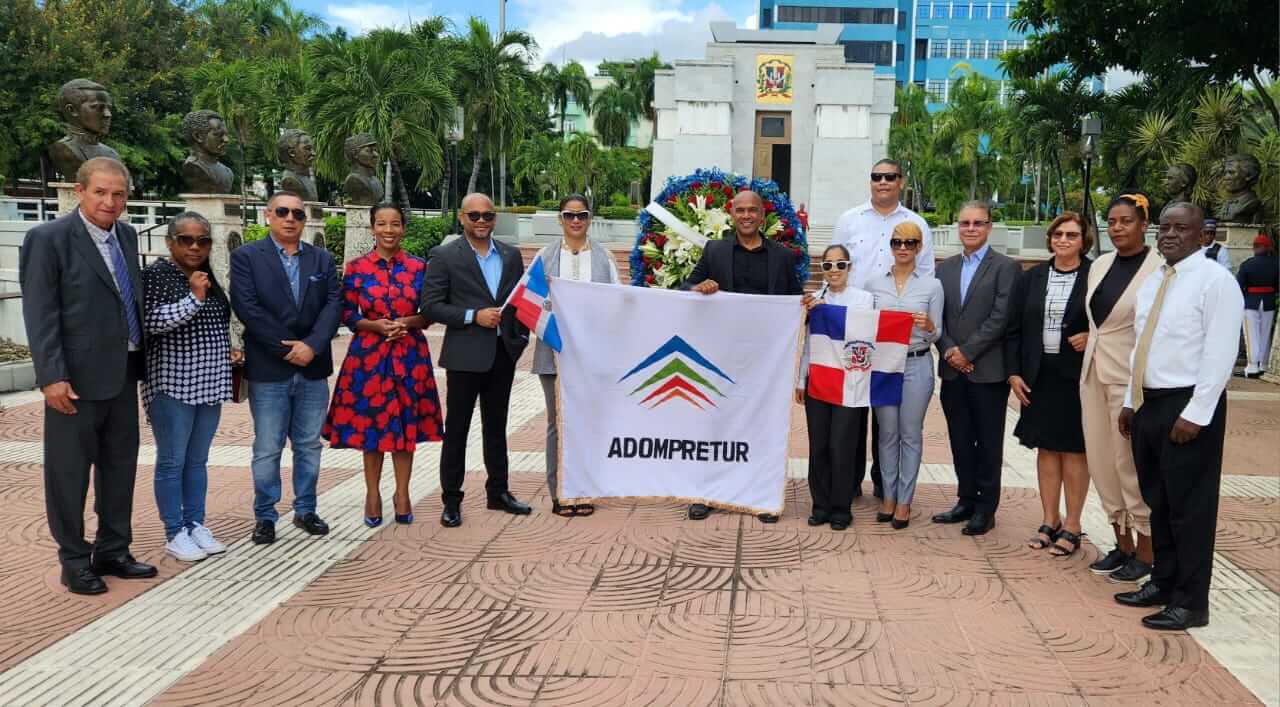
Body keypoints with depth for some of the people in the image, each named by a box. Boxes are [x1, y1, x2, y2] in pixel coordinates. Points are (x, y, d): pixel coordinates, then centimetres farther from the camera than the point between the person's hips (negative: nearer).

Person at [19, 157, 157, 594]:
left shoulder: (126, 235, 9)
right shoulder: (48, 239, -10)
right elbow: (40, 314, -13)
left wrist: (142, 358, 11)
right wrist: (52, 377, -18)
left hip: (123, 373, 7)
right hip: (77, 377, -7)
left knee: (120, 467, 14)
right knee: (70, 471, 5)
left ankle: (112, 551, 27)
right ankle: (74, 561, 17)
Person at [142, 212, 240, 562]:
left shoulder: (209, 278, 13)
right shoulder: (155, 275, -8)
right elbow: (150, 322, -19)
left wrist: (228, 352, 10)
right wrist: (194, 297, -23)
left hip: (208, 384, 7)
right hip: (172, 384, -6)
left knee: (197, 460, 13)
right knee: (172, 461, 1)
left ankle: (196, 524, 21)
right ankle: (174, 534, 10)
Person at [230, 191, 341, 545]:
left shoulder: (322, 259, 11)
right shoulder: (246, 256, 1)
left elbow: (333, 304, 1)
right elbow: (246, 307, -9)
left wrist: (312, 345, -15)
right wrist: (287, 349, -14)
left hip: (313, 368, 3)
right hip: (268, 369, -3)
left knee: (308, 446, 11)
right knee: (267, 450, 3)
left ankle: (305, 509, 23)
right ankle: (265, 516, 15)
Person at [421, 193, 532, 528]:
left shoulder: (511, 255, 10)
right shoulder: (444, 256, -4)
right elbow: (431, 305, -9)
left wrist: (522, 337, 3)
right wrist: (474, 316, -17)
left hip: (503, 353, 4)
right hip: (465, 355, -4)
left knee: (496, 426, 15)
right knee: (456, 428, 3)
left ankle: (498, 492, 25)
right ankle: (451, 500, 11)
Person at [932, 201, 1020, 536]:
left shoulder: (1005, 267, -3)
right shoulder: (945, 268, 13)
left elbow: (1000, 318, -11)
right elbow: (938, 316, 9)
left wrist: (967, 352, -13)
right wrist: (949, 350, -6)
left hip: (988, 370, -5)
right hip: (953, 370, 5)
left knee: (988, 442, 4)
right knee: (960, 441, 11)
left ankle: (986, 508, 13)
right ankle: (967, 500, 23)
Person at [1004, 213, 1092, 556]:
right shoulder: (1031, 278, 7)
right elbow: (1014, 330, 7)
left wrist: (1092, 337, -17)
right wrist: (1014, 373, 0)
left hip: (1078, 376, -3)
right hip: (1039, 376, 4)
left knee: (1074, 449, 4)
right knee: (1046, 447, 10)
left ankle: (1072, 525, 15)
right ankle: (1050, 521, 21)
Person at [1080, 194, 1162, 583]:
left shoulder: (1159, 270, -12)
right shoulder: (1099, 265, 9)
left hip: (1131, 378, -7)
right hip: (1094, 373, 7)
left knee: (1131, 465, 0)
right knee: (1101, 462, 11)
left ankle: (1145, 551, 15)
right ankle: (1122, 544, 24)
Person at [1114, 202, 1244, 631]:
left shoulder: (1215, 281, -11)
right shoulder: (1152, 282, 14)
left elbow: (1220, 354, -16)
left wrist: (1195, 414, -20)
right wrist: (1131, 401, 17)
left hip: (1188, 407, -8)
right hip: (1148, 404, 8)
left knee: (1190, 507, -1)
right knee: (1157, 500, 16)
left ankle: (1190, 602, 8)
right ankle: (1163, 583, 28)